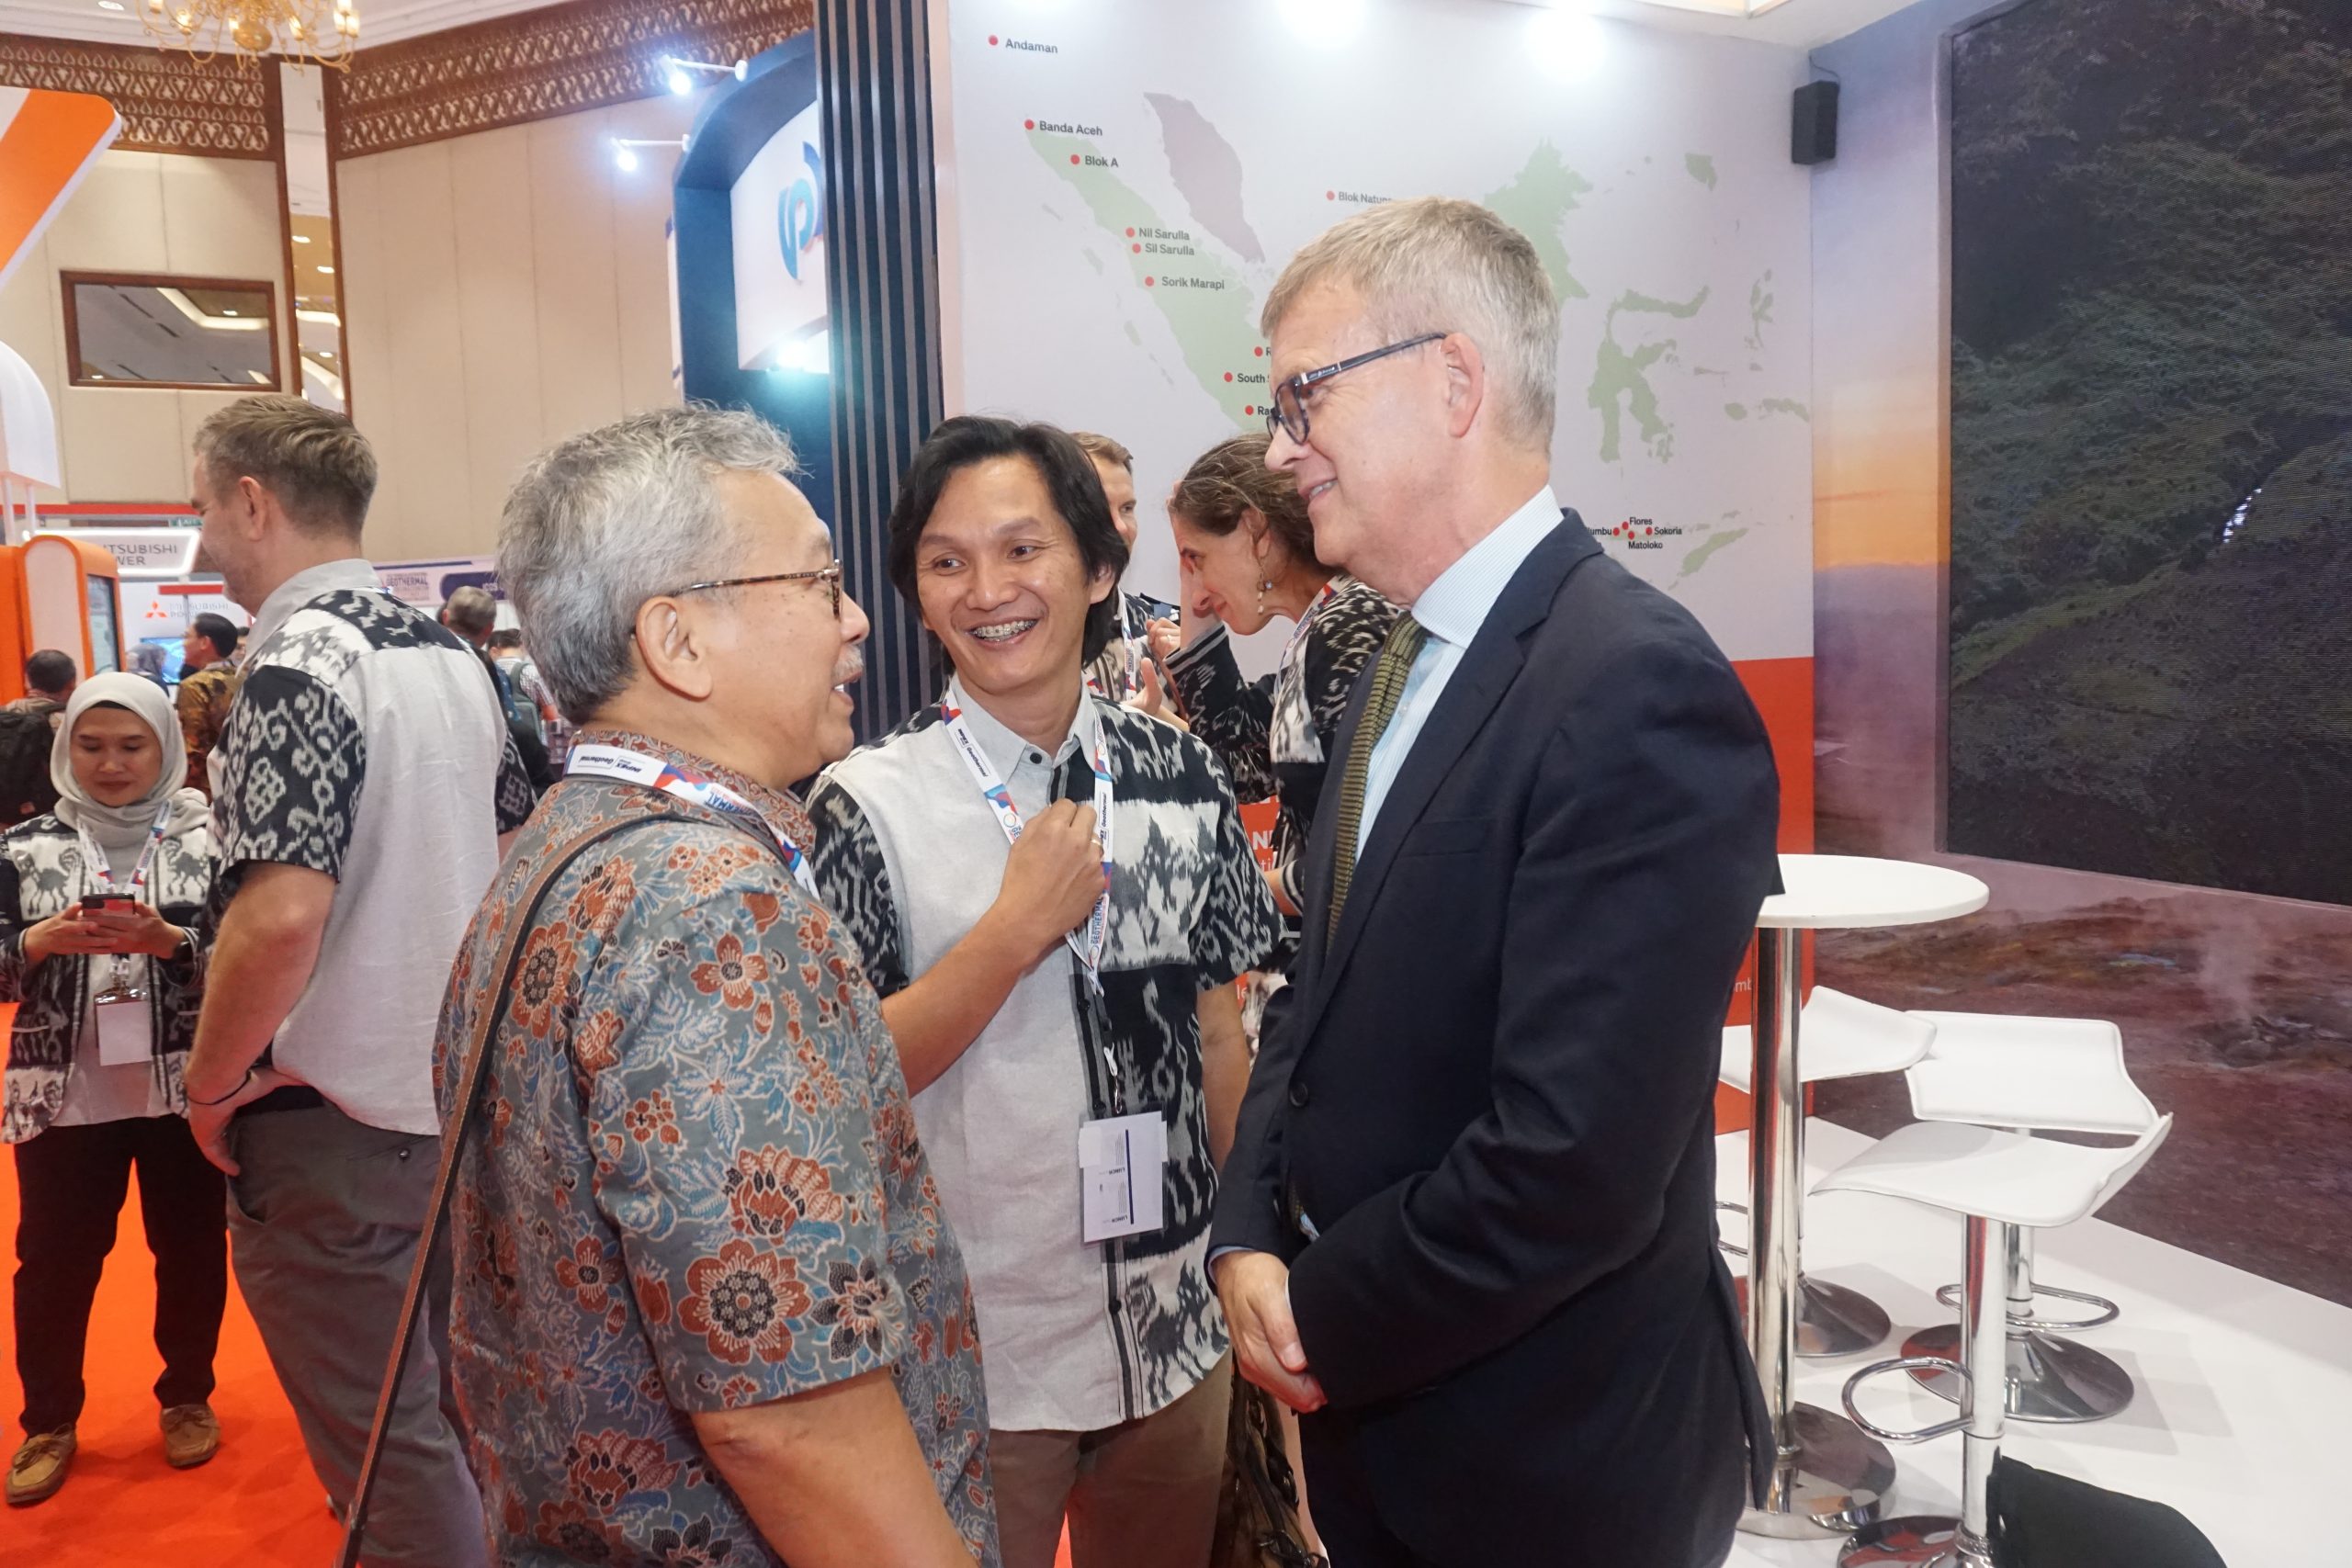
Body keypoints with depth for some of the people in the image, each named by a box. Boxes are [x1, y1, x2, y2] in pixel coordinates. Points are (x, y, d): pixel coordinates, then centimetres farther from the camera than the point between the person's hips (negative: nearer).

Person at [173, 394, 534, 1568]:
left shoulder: (296, 667, -19)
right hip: (460, 1095, 8)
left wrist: (211, 1083, -14)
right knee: (458, 1405, 22)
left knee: (387, 1447, 6)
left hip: (333, 1123, -8)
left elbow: (280, 914, -29)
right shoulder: (448, 653, 7)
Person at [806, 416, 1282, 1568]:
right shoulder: (868, 808, -14)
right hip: (970, 1354, -4)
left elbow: (1218, 1039, 5)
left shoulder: (1181, 777, -2)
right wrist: (1017, 928, -23)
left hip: (1176, 1332, 4)